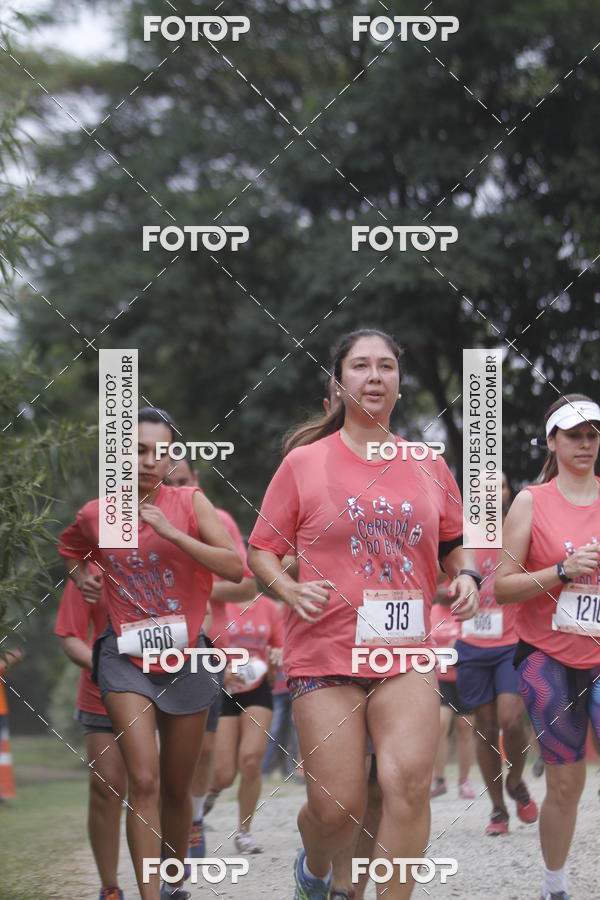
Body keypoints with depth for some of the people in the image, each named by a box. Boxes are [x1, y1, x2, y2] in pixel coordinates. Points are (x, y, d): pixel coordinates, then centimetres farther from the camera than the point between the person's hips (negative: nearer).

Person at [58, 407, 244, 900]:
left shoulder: (189, 502, -4)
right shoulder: (95, 516, 1)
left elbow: (235, 568, -14)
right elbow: (71, 549, 26)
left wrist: (171, 533, -21)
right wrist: (80, 576, 5)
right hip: (126, 659, -1)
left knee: (177, 787, 11)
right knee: (143, 781, -16)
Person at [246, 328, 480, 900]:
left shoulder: (428, 467, 11)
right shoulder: (303, 463, 3)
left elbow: (454, 543, 24)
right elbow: (260, 551, 7)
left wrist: (466, 576, 2)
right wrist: (291, 591, -13)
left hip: (405, 655, 2)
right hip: (324, 654, -2)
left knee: (409, 779, -21)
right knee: (336, 808, -4)